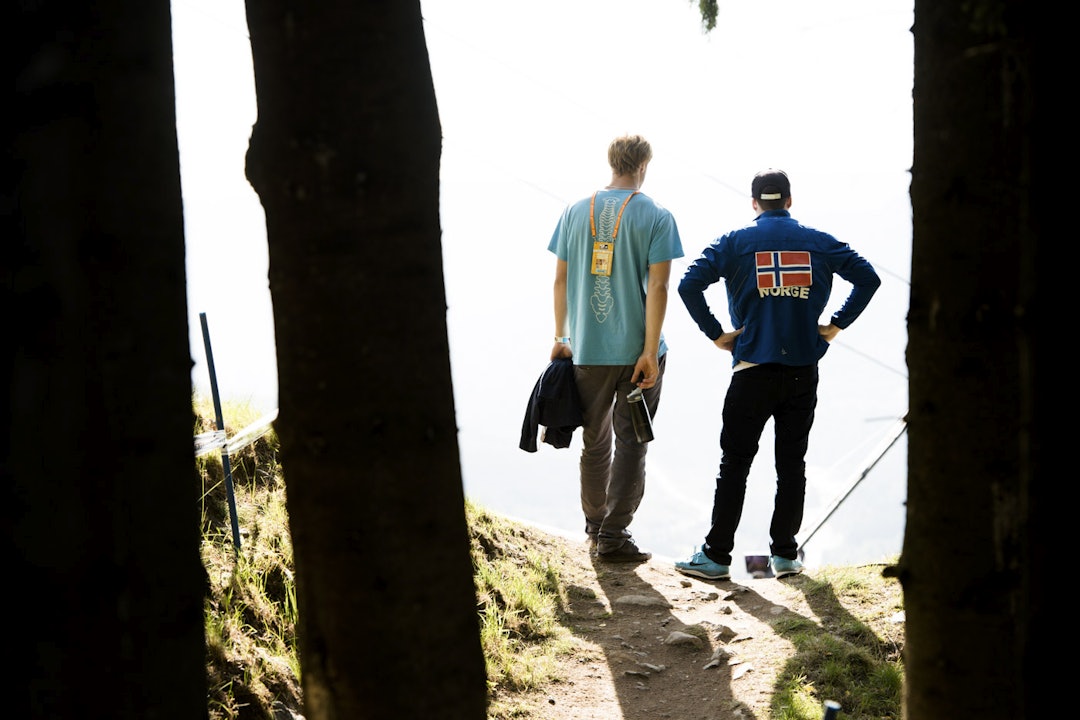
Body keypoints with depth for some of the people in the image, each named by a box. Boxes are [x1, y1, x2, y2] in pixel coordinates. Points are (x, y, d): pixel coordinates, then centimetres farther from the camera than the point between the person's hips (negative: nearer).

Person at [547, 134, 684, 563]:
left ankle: (595, 527, 27)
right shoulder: (657, 217, -6)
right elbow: (657, 286, -12)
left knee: (595, 441, 16)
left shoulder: (575, 212, 4)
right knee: (630, 443, 5)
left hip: (587, 350, 3)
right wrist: (650, 351, -12)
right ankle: (614, 535, 4)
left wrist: (561, 338, 14)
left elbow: (561, 280, 6)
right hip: (637, 350, -3)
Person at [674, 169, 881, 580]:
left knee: (734, 464, 3)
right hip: (803, 372, 2)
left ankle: (717, 555, 5)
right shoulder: (818, 241, 7)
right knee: (792, 464, 9)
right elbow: (867, 278, 5)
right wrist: (835, 326, 7)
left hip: (753, 371, -2)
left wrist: (716, 334, -2)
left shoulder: (735, 242, 1)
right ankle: (785, 554, 14)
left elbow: (689, 286, -9)